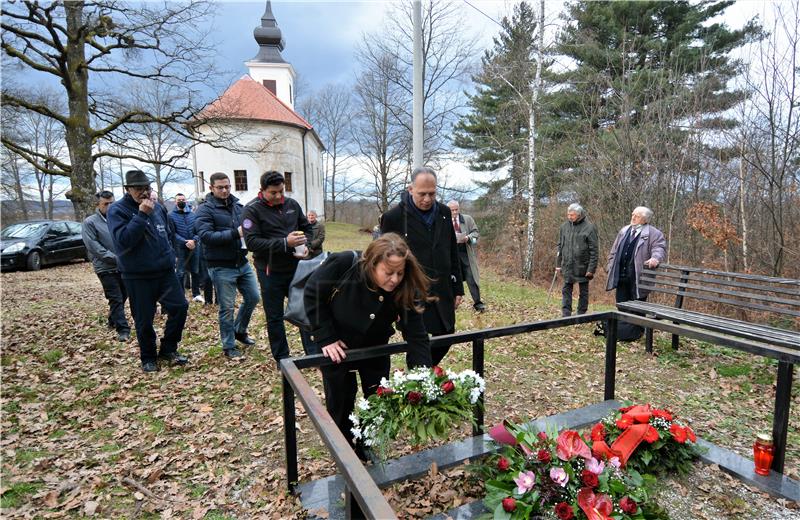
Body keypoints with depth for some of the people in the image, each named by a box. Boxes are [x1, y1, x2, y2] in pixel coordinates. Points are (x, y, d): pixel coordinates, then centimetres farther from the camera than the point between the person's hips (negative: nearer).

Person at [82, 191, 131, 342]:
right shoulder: (90, 222, -5)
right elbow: (93, 246, -12)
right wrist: (115, 258, -18)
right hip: (106, 268, -5)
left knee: (123, 296, 15)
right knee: (116, 299, -4)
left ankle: (113, 320, 35)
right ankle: (123, 328, 1)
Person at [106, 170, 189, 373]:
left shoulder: (158, 207, 8)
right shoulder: (117, 210, -8)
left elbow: (169, 233, 22)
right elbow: (123, 240, -22)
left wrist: (169, 254, 11)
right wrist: (142, 215, -25)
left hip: (165, 271, 5)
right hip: (137, 276, -4)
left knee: (179, 306, -1)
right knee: (144, 319, 5)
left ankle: (168, 349, 17)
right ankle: (148, 357, 26)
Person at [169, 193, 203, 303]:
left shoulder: (193, 214, 7)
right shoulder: (171, 215, -1)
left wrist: (194, 240, -16)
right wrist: (185, 242, -18)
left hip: (195, 247, 3)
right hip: (180, 248, -3)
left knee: (196, 271, 10)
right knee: (180, 273, 1)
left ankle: (196, 294, 21)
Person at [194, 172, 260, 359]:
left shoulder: (238, 205, 9)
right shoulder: (205, 210, -8)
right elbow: (205, 236, -20)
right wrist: (235, 233, -27)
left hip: (242, 263, 6)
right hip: (221, 267, -6)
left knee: (253, 297, 13)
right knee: (227, 308, 3)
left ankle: (239, 330, 36)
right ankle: (228, 346, 19)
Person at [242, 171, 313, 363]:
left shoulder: (292, 204, 3)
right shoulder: (252, 209, -10)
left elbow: (306, 227, 14)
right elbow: (252, 241, -19)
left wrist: (305, 245, -6)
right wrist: (284, 243, -27)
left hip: (295, 268, 4)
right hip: (270, 272, -4)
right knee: (275, 317, 8)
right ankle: (282, 359, 23)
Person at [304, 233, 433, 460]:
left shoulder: (405, 290, -29)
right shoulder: (342, 264, -34)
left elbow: (417, 337, -28)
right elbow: (312, 294, -19)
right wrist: (326, 338, -20)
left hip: (374, 348, 2)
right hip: (336, 347, -1)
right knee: (340, 403, 8)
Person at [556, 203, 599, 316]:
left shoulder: (589, 228, -8)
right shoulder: (564, 226, 5)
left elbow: (594, 251, -9)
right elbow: (560, 246, 12)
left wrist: (591, 268, -13)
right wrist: (558, 264, 8)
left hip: (582, 266, -4)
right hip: (567, 266, 4)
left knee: (583, 292, 9)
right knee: (566, 290, 4)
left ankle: (581, 315, 20)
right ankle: (565, 315, 9)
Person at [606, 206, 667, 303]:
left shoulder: (653, 233, -1)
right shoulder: (624, 231, 16)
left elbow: (660, 247, -11)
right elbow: (614, 250, 19)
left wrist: (655, 258, -32)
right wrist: (610, 266, 13)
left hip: (638, 278, -5)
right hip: (621, 276, 5)